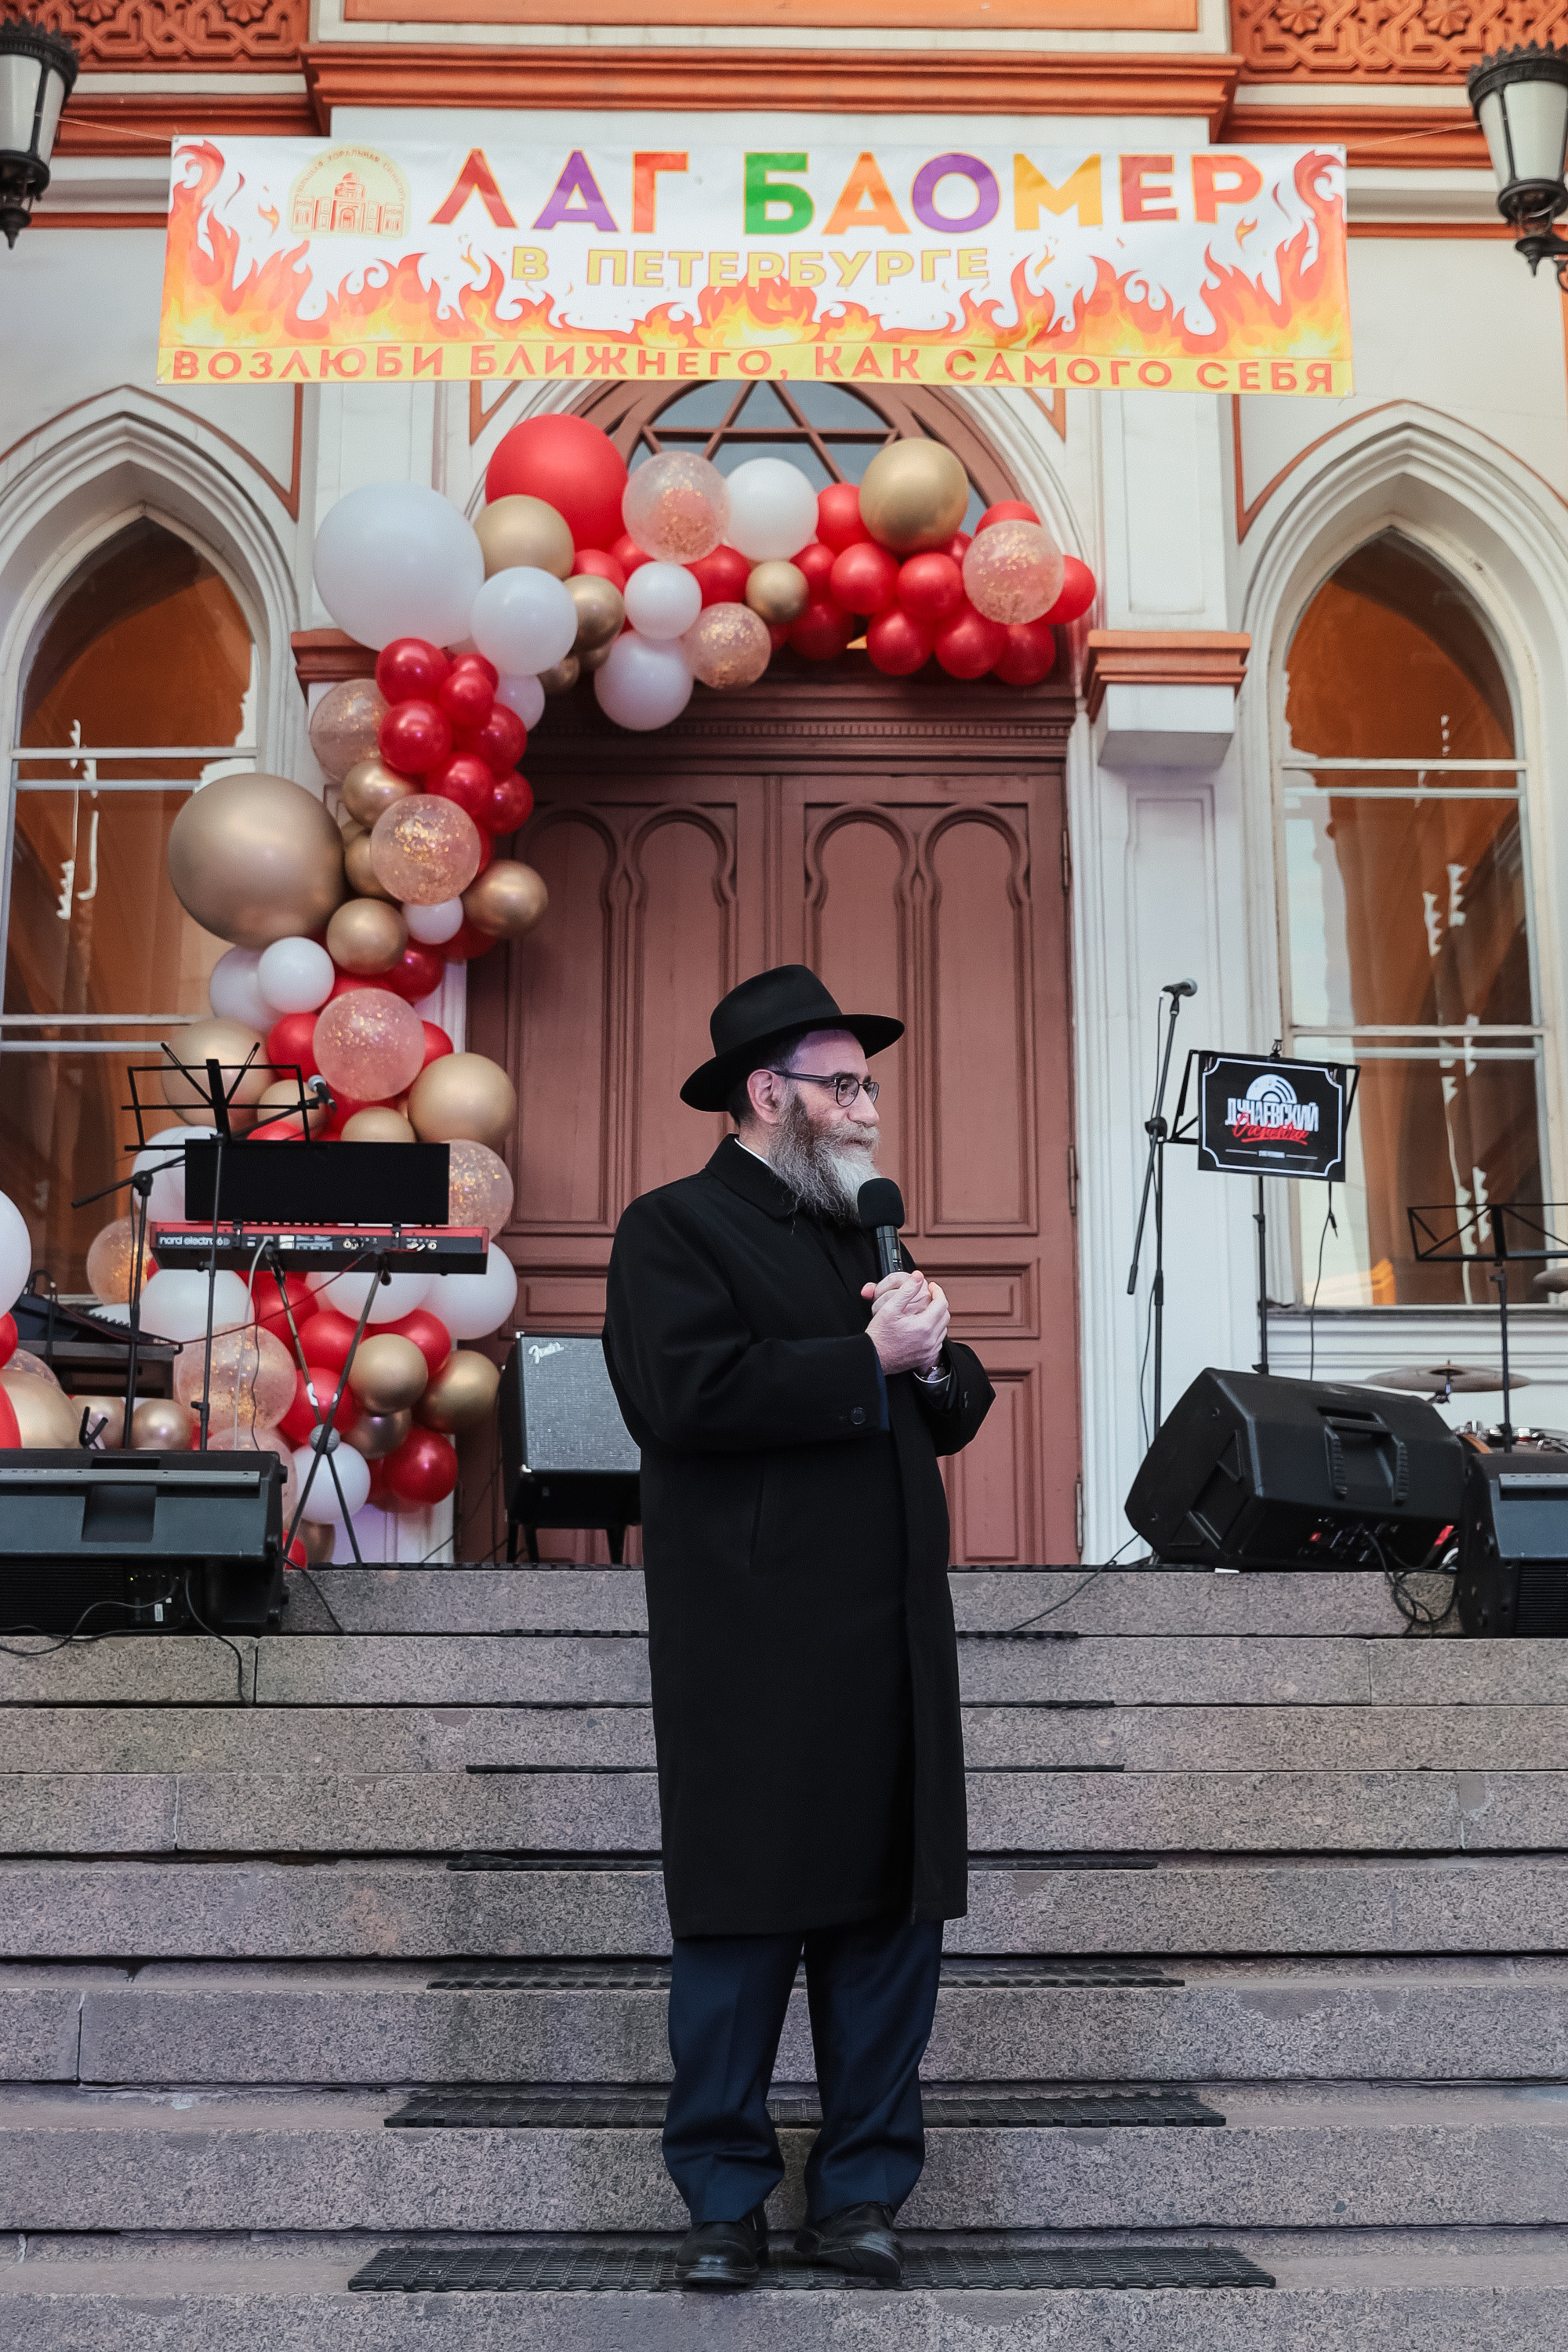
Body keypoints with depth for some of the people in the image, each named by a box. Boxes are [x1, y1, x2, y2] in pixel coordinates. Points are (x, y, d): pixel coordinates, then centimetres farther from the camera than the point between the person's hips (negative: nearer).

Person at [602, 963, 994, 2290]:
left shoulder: (867, 1235, 21)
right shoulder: (676, 1229, -2)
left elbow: (955, 1415, 21)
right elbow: (685, 1392, -20)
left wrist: (935, 1361, -2)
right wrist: (868, 1361, -13)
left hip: (893, 1652, 7)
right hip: (755, 1658, -7)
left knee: (895, 1919, 8)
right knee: (742, 1928, 2)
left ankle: (863, 2192, 20)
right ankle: (725, 2203, 16)